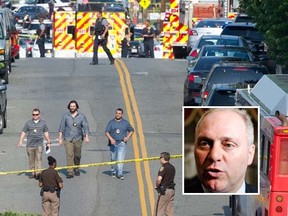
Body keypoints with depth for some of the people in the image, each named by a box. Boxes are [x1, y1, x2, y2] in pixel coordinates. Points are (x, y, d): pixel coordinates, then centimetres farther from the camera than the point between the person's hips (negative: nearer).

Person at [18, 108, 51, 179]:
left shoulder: (43, 123, 8)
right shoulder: (28, 123, 7)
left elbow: (46, 133, 15)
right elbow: (23, 132, 7)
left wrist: (48, 142, 16)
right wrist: (21, 141, -2)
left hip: (39, 145, -1)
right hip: (30, 145, 1)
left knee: (38, 158, -11)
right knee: (31, 159, 6)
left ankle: (38, 173, -16)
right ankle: (33, 173, 14)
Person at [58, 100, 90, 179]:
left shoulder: (81, 116, 3)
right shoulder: (65, 116, 3)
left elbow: (85, 126, -1)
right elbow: (61, 128, 7)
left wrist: (86, 137, -14)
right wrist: (60, 138, 4)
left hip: (78, 139, 1)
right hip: (68, 139, -1)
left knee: (77, 155, 9)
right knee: (69, 155, -13)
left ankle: (76, 169, 31)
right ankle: (70, 172, -16)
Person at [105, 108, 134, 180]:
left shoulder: (125, 123, 8)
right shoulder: (111, 122, 5)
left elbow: (131, 130, 19)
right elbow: (106, 132, 1)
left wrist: (127, 137, 3)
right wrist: (111, 139, -16)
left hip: (122, 143, -1)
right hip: (113, 143, 1)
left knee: (120, 159, -12)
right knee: (113, 159, 8)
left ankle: (120, 174, -15)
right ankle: (113, 172, 26)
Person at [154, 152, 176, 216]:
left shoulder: (164, 167, -14)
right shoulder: (172, 167, 14)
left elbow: (159, 179, -25)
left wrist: (156, 186, -8)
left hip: (164, 191, -8)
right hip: (172, 190, 8)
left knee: (159, 210, -2)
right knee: (169, 210, 9)